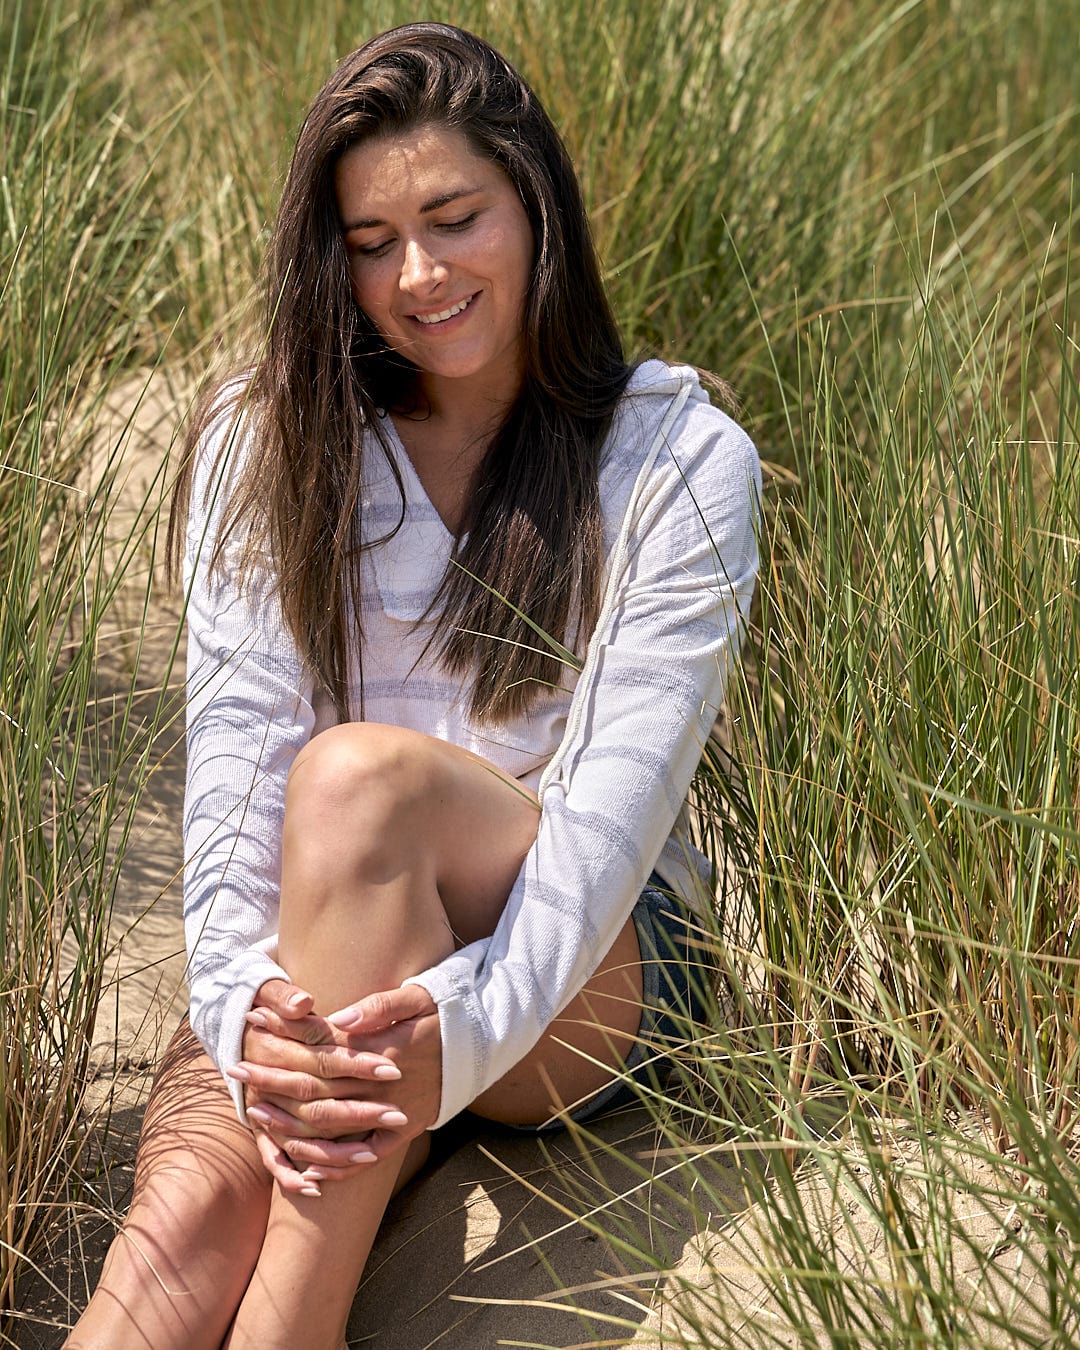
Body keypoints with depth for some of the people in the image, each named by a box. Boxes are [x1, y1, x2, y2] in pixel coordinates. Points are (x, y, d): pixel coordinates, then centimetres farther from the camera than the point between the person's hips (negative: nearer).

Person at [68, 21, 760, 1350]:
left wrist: (470, 1018, -29)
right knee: (190, 1215, -31)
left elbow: (621, 791, -12)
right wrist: (242, 1004, -23)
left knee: (360, 773, -34)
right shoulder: (263, 442, 6)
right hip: (312, 961, 2)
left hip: (586, 984, -2)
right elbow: (235, 748, -5)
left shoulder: (681, 463, -2)